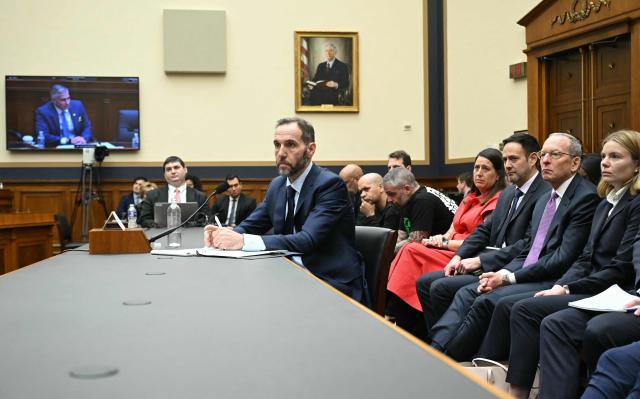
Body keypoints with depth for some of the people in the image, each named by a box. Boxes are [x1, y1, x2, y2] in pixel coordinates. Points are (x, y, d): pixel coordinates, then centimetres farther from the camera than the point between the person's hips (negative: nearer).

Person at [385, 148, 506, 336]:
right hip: (451, 248, 8)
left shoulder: (498, 201, -7)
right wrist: (440, 238, -5)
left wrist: (445, 243, -11)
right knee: (409, 249, -16)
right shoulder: (470, 198, 21)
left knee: (412, 251, -21)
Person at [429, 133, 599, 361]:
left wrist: (510, 277, -16)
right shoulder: (544, 199, 19)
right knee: (466, 293, -8)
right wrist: (501, 274, -3)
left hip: (554, 282, -8)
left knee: (487, 300, -24)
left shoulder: (586, 197, -9)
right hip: (528, 275, 9)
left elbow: (564, 258, -16)